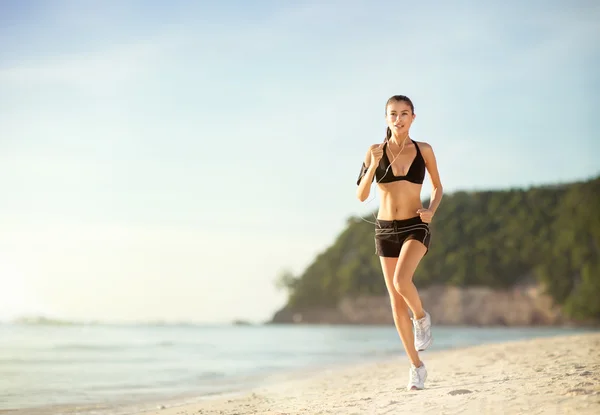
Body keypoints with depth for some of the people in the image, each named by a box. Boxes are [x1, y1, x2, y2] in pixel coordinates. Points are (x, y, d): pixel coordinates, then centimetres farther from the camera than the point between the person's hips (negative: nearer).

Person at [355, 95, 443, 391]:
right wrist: (373, 165, -19)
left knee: (401, 281, -30)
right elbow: (361, 196, -5)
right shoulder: (375, 152, -1)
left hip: (415, 227, -2)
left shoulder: (424, 150, -1)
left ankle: (422, 318, 3)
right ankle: (416, 366, 17)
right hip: (385, 230, 2)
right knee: (396, 303, 4)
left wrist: (431, 211, -7)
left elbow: (438, 187, 12)